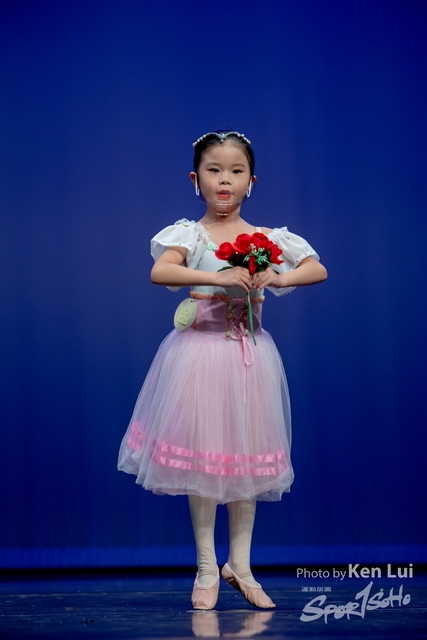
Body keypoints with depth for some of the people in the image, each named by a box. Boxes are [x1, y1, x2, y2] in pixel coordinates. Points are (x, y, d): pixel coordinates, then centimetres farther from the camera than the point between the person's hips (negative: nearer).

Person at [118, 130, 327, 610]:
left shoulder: (266, 238, 5)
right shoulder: (189, 234, -3)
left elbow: (318, 269, 3)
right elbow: (159, 272, -21)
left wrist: (278, 278, -15)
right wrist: (216, 277, -30)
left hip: (249, 355, 3)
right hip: (200, 352, -3)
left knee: (247, 459, 7)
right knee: (200, 458, 0)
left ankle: (240, 565, 20)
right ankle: (206, 568, 13)